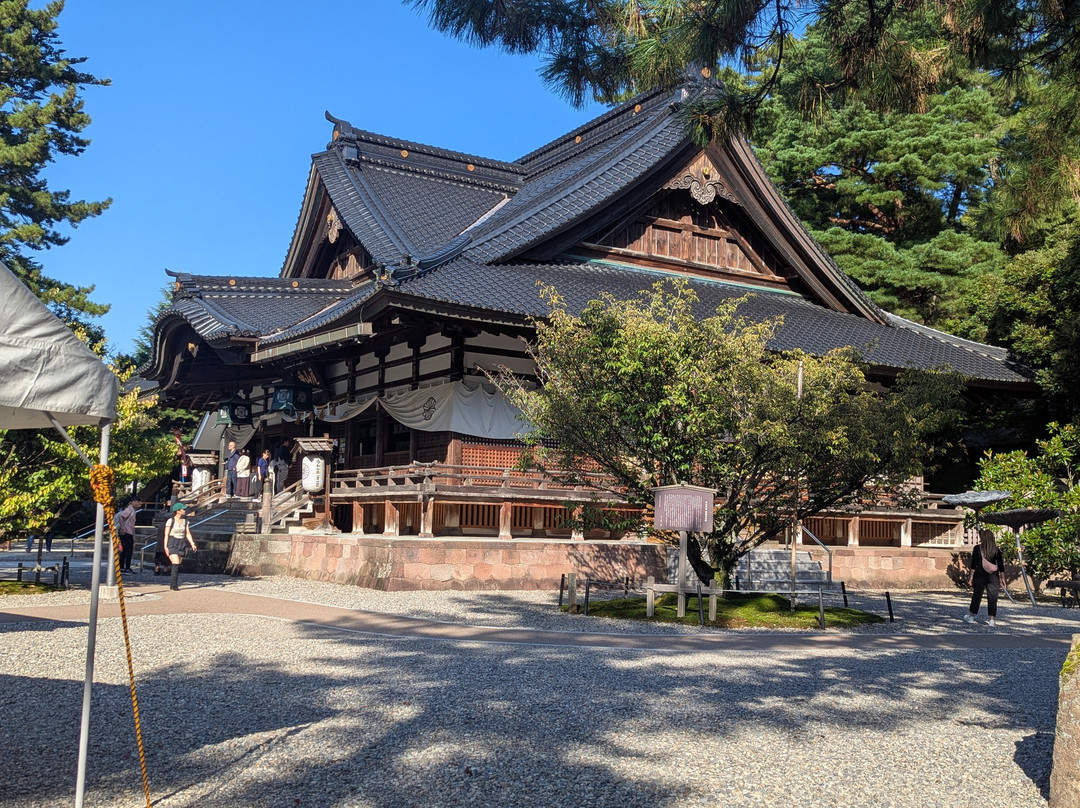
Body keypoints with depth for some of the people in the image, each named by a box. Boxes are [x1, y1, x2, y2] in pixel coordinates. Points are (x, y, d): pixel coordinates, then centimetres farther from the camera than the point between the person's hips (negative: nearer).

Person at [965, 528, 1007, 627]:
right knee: (992, 598, 3)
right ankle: (992, 619, 2)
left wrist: (971, 577, 0)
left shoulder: (977, 548, -4)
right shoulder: (997, 550, 1)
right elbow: (1001, 566, 1)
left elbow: (973, 564, -5)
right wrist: (1002, 578, 7)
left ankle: (971, 616, 21)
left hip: (980, 575, -1)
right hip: (993, 576, 1)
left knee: (976, 596, 10)